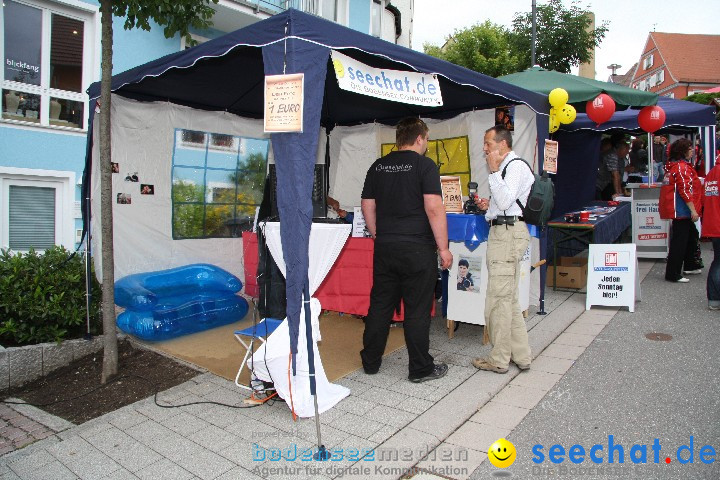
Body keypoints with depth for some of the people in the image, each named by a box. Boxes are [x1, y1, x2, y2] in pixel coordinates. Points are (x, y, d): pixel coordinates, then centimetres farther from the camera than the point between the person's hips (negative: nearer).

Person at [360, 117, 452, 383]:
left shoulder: (378, 167, 10)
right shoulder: (424, 165, -8)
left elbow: (367, 206, 13)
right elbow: (434, 208, -15)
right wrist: (443, 248, -10)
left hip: (384, 248, 6)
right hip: (417, 249, -5)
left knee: (380, 305, 13)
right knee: (417, 310, 3)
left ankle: (370, 361, 24)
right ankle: (420, 368, 15)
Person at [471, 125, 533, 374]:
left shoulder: (515, 166, -10)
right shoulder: (508, 166, 20)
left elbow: (505, 202, -21)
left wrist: (493, 171, -16)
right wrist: (490, 205, 15)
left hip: (508, 233, -11)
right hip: (504, 232, 11)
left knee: (497, 299, -4)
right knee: (509, 299, 15)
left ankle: (498, 360, 7)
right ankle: (521, 355, 24)